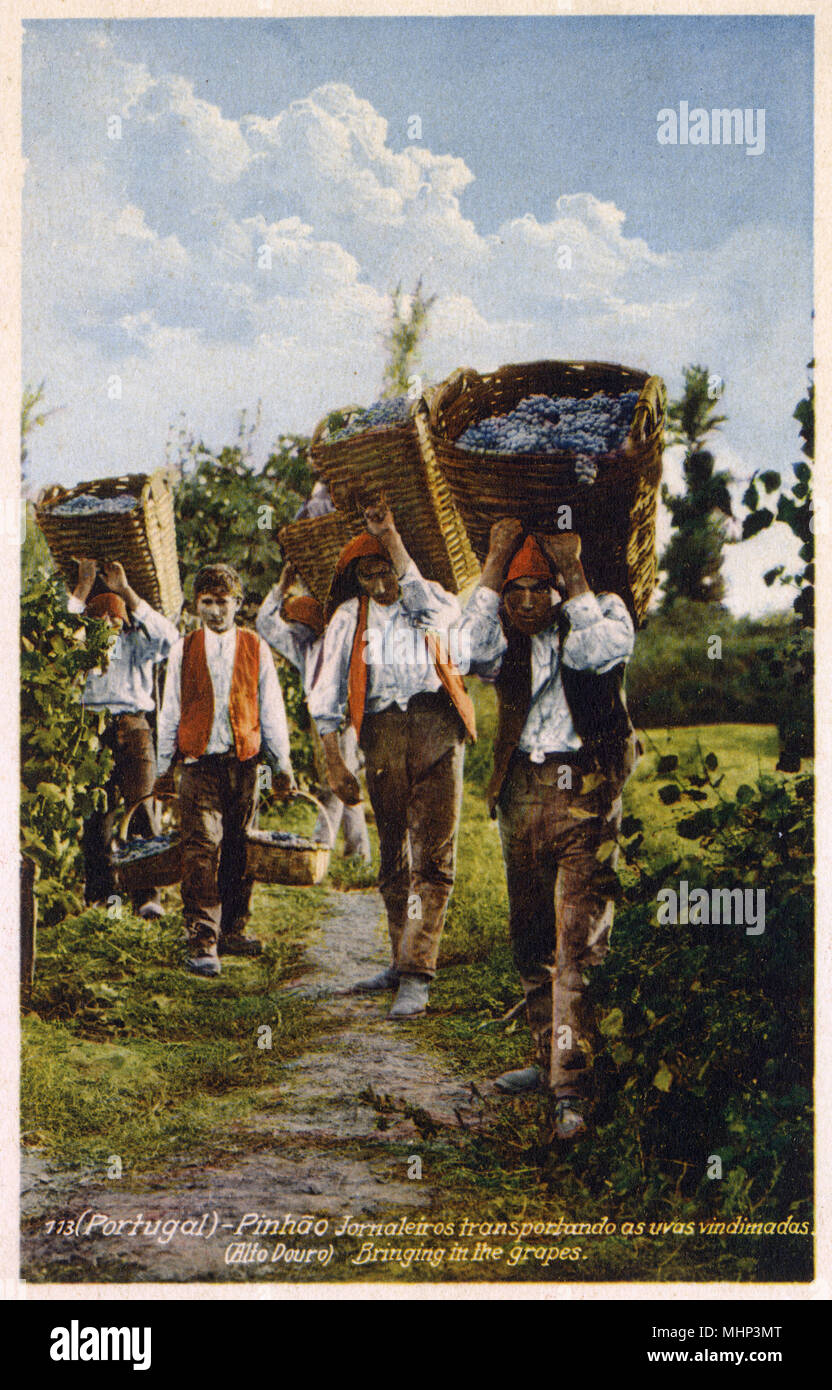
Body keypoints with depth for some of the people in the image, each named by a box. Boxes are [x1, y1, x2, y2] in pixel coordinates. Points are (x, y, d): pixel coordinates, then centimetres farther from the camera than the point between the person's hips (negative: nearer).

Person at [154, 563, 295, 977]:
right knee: (202, 850, -10)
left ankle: (232, 930, 19)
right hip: (199, 764, -1)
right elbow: (170, 712, 11)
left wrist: (281, 766, 10)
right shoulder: (183, 650, 8)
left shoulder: (255, 648, 9)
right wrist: (164, 767, 10)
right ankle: (201, 943, -9)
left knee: (238, 850, 6)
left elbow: (271, 710, 11)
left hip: (243, 763, 1)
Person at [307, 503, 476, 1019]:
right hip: (381, 731, 2)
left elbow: (446, 609, -14)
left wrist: (394, 545, -11)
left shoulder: (424, 602, 12)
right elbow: (327, 693, 11)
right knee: (392, 855, 9)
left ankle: (416, 976, -12)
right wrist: (333, 761, 2)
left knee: (432, 855, -10)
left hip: (435, 723, -2)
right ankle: (402, 961, 22)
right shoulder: (350, 616, 14)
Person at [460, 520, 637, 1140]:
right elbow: (474, 651, -12)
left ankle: (570, 1088, -13)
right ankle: (550, 1059, 27)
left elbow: (600, 651, -19)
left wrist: (573, 572, -12)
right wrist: (494, 564, -8)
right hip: (521, 791, 5)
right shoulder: (508, 635, 10)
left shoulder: (601, 612, 3)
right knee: (531, 939, 12)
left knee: (576, 943, -12)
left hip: (585, 791, -4)